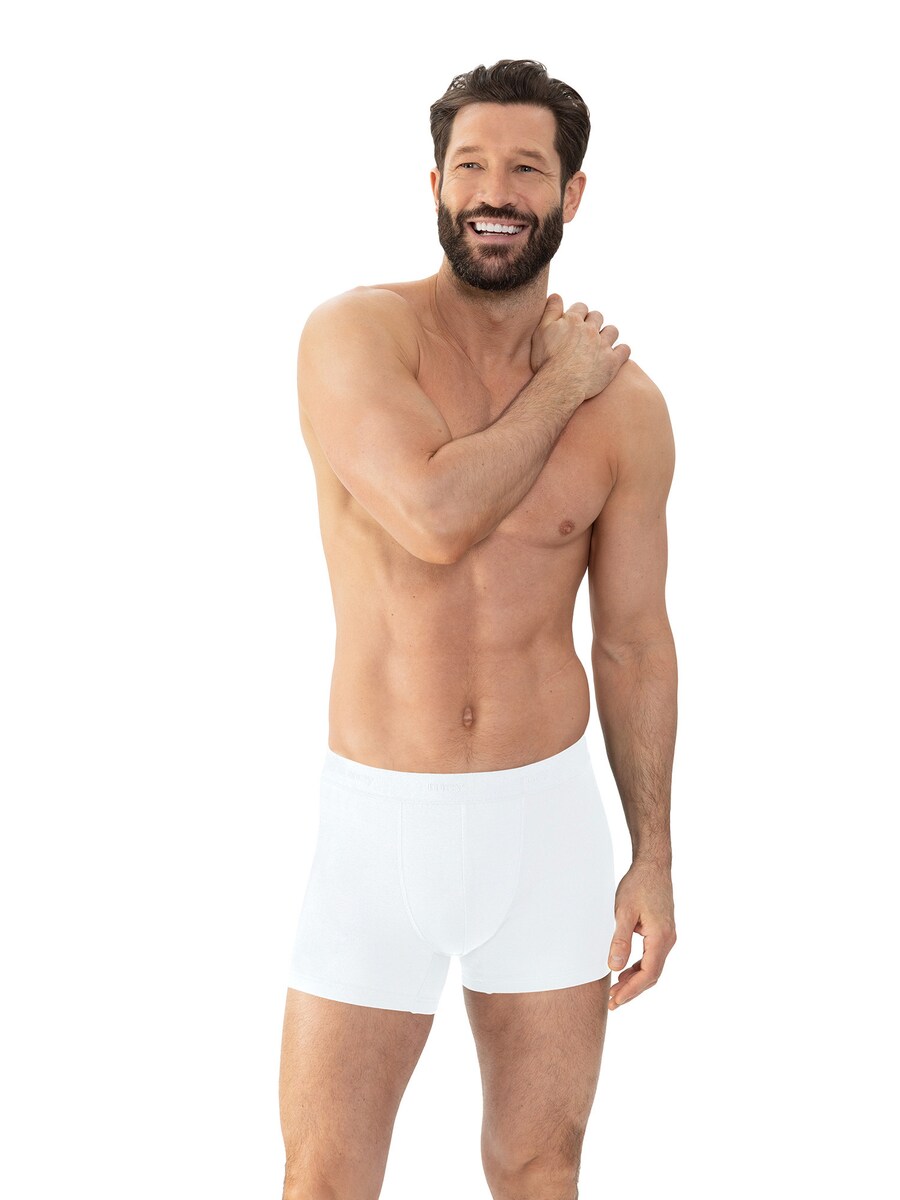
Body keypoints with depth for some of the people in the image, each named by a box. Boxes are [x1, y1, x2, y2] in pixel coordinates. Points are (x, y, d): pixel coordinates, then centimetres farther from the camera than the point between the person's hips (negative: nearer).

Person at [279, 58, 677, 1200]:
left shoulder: (627, 407, 0)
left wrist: (654, 858, 6)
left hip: (550, 814, 2)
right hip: (380, 814, -2)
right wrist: (561, 387, -11)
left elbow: (634, 642, 7)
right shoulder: (355, 333, -8)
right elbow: (437, 517, -25)